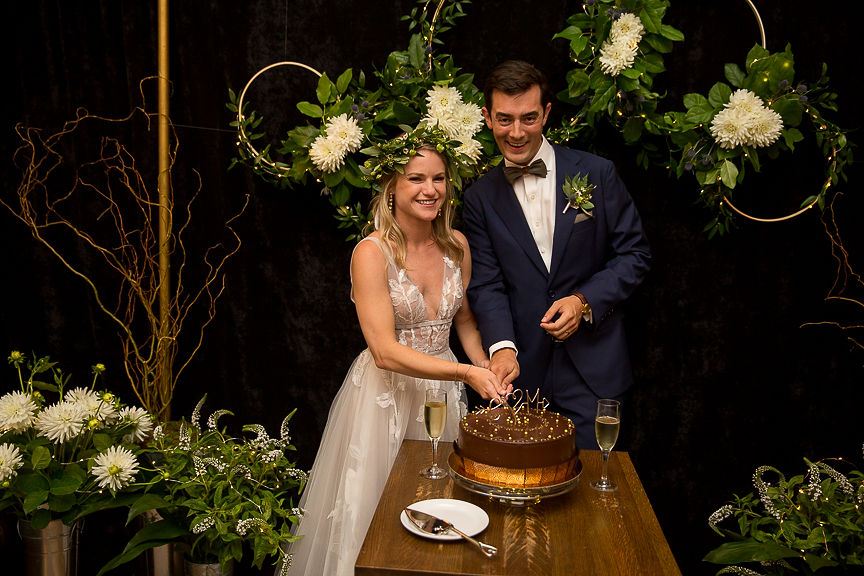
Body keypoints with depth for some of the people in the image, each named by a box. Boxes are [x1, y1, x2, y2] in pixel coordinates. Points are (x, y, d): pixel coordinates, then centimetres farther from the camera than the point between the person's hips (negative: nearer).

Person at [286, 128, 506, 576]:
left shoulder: (456, 245, 0)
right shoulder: (372, 252, -16)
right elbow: (385, 351, -21)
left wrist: (488, 369, -3)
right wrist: (466, 373, -27)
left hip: (444, 391, 5)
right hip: (386, 394, -5)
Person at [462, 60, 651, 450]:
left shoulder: (596, 173, -1)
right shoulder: (481, 198, 3)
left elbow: (634, 253, 2)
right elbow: (486, 283, -2)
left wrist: (585, 301, -13)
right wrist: (502, 347, -18)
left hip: (591, 367, -1)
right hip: (523, 368, 1)